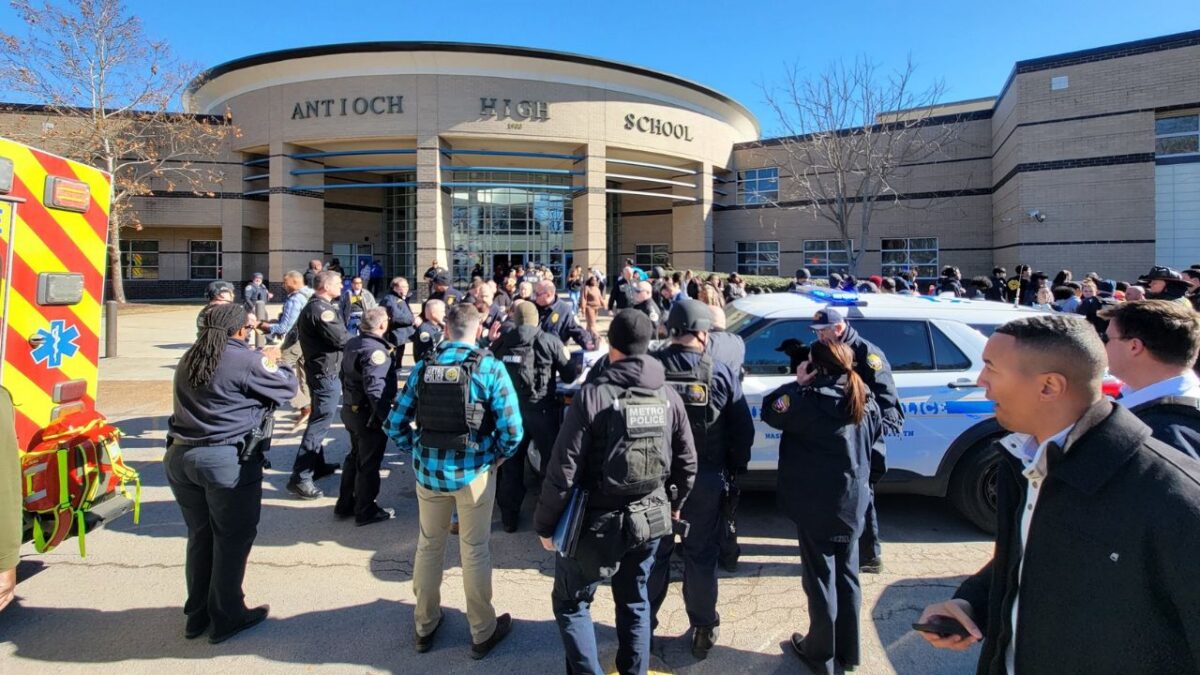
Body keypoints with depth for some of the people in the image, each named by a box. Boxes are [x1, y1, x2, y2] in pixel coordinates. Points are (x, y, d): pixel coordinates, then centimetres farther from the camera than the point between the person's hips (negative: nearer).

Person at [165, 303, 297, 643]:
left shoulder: (189, 359, 10)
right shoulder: (247, 360, -13)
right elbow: (288, 387, -4)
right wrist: (276, 363, 16)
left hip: (180, 456, 8)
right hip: (227, 460, -7)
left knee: (200, 535, 19)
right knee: (232, 539, 8)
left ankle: (197, 614, 32)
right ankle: (226, 618, 19)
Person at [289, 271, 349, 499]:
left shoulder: (312, 307, 14)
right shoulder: (321, 309, -19)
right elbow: (341, 339, -23)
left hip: (318, 369, 11)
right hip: (326, 371, -11)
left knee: (318, 419, 19)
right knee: (320, 422, -10)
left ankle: (317, 465, 31)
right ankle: (300, 477, -9)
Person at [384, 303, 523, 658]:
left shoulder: (422, 367, -2)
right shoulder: (490, 368, -12)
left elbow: (395, 425, -1)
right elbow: (512, 430, -16)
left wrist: (417, 451, 12)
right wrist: (497, 456, 2)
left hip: (428, 469, 3)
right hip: (473, 472, -3)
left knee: (428, 545, 20)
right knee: (475, 551, 12)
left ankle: (425, 626, 37)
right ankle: (483, 633, 28)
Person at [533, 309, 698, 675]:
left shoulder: (592, 395, -19)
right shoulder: (669, 396, -2)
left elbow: (563, 470, -18)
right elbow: (687, 462, 6)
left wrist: (545, 524, -5)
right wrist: (674, 503, 23)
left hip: (598, 522, -5)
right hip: (650, 519, 5)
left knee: (570, 602, 15)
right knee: (634, 601, 24)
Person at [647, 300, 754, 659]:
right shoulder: (720, 372, -10)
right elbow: (744, 429, -6)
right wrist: (735, 468, 9)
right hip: (705, 479, 0)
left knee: (654, 553, 16)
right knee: (701, 555, 15)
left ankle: (643, 623, 30)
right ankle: (704, 628, 27)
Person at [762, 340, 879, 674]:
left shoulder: (809, 400, -20)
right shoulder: (866, 402, 1)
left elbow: (770, 411, -6)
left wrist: (797, 384, -2)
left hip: (816, 506, -6)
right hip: (853, 503, 6)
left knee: (821, 579, 7)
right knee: (847, 577, 18)